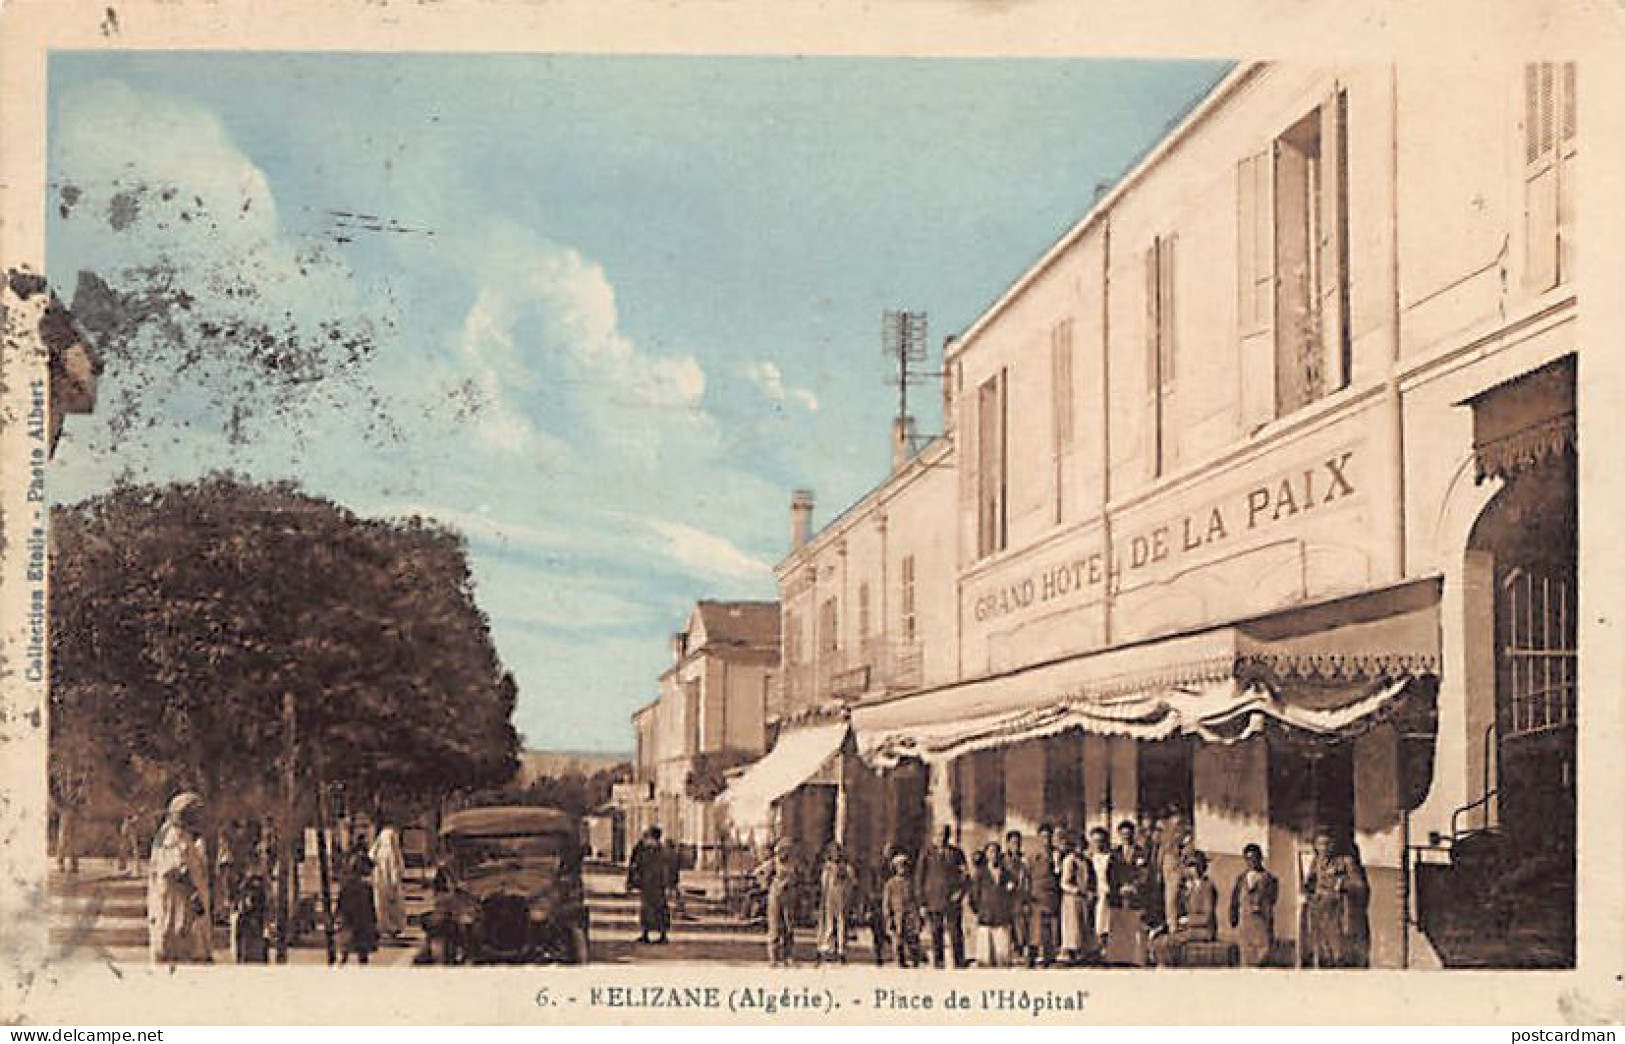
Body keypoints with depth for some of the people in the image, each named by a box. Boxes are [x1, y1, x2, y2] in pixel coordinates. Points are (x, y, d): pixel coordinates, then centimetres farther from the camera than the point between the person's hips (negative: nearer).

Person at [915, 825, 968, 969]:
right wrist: (922, 903, 0)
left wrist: (960, 892, -8)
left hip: (953, 901, 0)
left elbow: (965, 875, 9)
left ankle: (960, 966, 2)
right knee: (936, 937, 1)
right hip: (933, 902, 0)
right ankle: (938, 966, 5)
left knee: (956, 935, -2)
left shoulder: (956, 853, 6)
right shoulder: (927, 854, 4)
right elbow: (919, 879, 5)